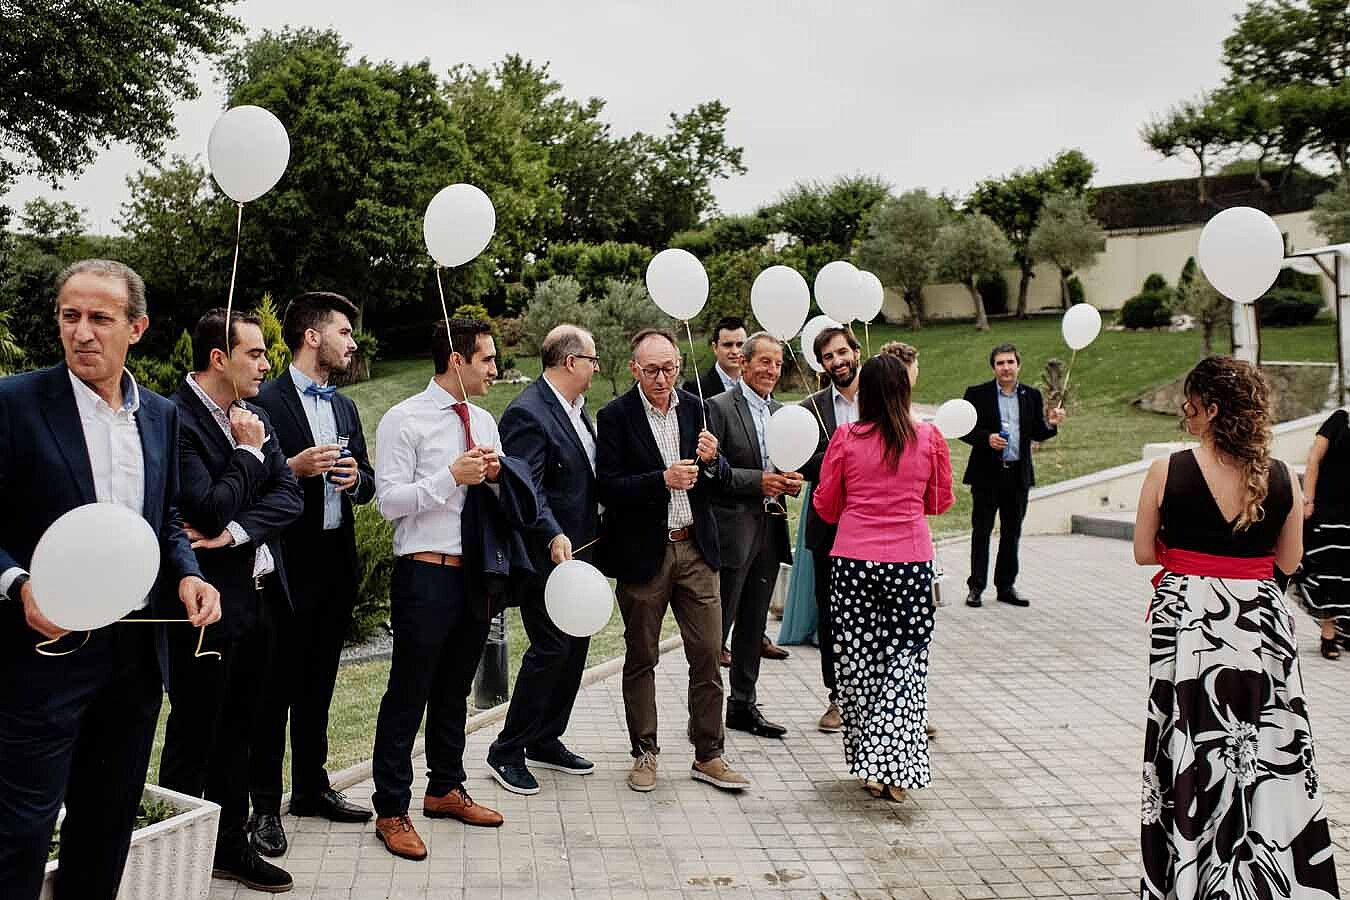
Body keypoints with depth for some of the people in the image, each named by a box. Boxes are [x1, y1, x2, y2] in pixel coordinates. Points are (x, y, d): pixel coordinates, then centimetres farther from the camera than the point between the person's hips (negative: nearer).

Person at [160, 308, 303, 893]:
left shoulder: (253, 417, 10)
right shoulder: (176, 420, -15)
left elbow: (289, 496, 3)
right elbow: (209, 509, -22)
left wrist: (236, 531, -13)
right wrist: (248, 451, -12)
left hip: (260, 597, 8)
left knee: (237, 732, 17)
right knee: (192, 737, 6)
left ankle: (230, 845, 31)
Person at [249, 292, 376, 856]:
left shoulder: (344, 407, 14)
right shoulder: (265, 402, -9)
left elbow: (367, 486, 16)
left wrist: (355, 477, -5)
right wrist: (293, 468, -23)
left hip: (337, 564, 7)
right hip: (288, 565, -7)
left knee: (318, 684, 16)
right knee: (276, 688, 3)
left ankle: (311, 787, 29)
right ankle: (265, 805, 14)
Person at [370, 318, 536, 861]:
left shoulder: (484, 420, 12)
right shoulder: (404, 420, -9)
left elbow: (510, 493, 17)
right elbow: (388, 501, -14)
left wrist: (496, 473, -4)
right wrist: (451, 477, -21)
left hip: (476, 572, 7)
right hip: (426, 574, -7)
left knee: (455, 688, 19)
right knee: (408, 693, 1)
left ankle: (445, 790, 34)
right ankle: (391, 810, 13)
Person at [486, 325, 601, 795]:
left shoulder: (576, 409, 11)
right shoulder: (528, 413, -18)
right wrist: (554, 536, -37)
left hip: (577, 550, 10)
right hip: (546, 557, -9)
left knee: (575, 647, 14)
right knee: (551, 649, -5)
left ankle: (545, 740, 29)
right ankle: (508, 751, 10)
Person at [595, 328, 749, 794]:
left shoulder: (695, 408, 6)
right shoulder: (615, 416, -7)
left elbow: (720, 482, 10)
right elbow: (608, 488, -13)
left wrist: (713, 461, -12)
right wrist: (662, 480, -25)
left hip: (696, 549, 3)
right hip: (643, 553, -3)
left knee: (708, 656, 4)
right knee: (641, 659, 10)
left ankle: (708, 756, 16)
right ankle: (645, 753, 25)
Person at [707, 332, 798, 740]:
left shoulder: (780, 411, 14)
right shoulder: (719, 407, -9)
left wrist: (790, 481, 0)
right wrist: (759, 481, -21)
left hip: (770, 531, 7)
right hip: (732, 531, -7)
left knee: (754, 625, 15)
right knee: (717, 624, 0)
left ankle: (743, 705, 25)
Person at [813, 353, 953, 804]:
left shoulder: (846, 438, -4)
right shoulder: (929, 438, -3)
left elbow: (826, 505, 5)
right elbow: (940, 501, 9)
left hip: (853, 561, 0)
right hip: (911, 561, 0)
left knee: (857, 661, 10)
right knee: (906, 658, 7)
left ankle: (869, 763, 16)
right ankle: (894, 768, 1)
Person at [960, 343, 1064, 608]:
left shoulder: (1032, 396, 8)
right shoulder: (977, 394, -2)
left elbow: (1036, 434, 11)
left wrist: (1050, 424, -9)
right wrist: (987, 438, -20)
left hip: (1018, 474, 3)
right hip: (987, 474, -3)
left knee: (1012, 533, 10)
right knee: (981, 531, 3)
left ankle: (1006, 586, 20)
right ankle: (976, 586, 10)